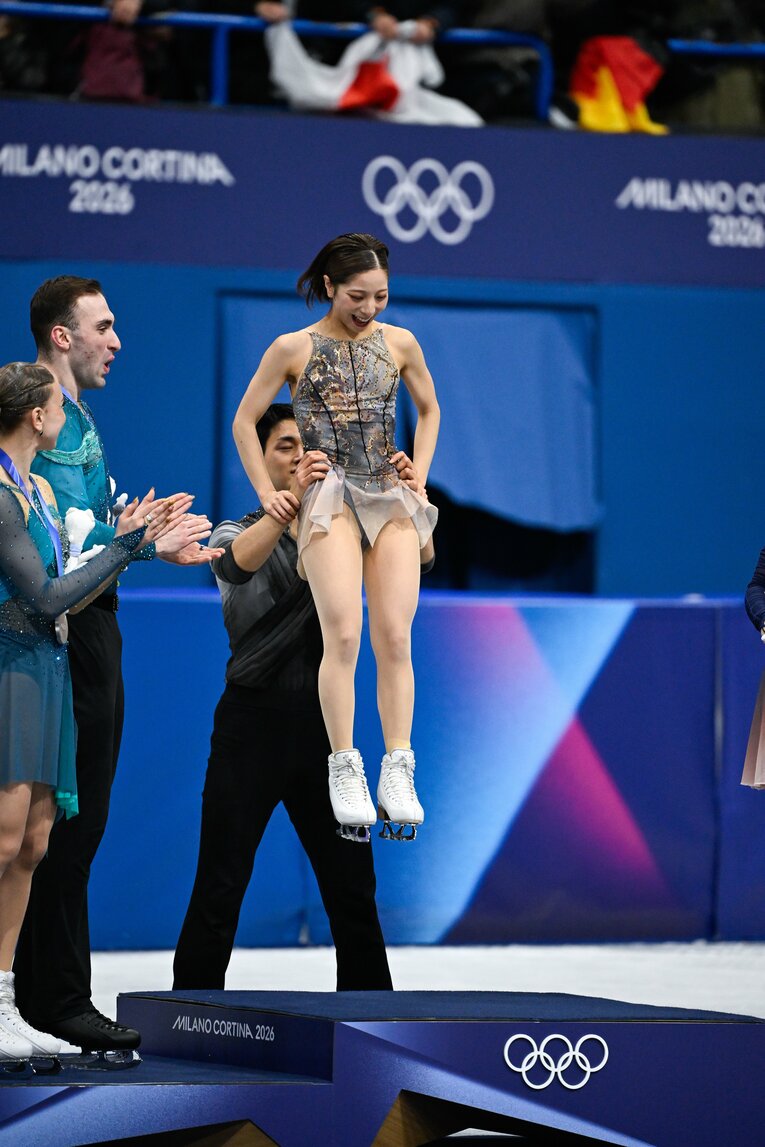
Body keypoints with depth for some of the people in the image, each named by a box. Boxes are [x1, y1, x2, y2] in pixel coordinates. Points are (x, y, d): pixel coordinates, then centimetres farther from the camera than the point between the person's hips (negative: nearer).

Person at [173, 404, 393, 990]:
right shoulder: (239, 533, 4)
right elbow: (238, 562, -21)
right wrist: (294, 498, -36)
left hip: (322, 722, 3)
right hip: (254, 721, -2)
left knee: (352, 886, 4)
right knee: (220, 888, -3)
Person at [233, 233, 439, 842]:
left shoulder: (400, 344, 9)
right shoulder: (294, 348, 2)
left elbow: (429, 409, 26)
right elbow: (245, 422, 10)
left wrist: (419, 473, 14)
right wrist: (268, 493, 3)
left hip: (392, 498, 3)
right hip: (330, 499, -3)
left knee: (395, 638, -7)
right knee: (344, 634, -18)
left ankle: (398, 774, -6)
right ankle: (345, 771, -13)